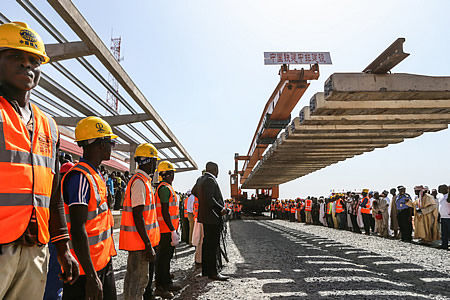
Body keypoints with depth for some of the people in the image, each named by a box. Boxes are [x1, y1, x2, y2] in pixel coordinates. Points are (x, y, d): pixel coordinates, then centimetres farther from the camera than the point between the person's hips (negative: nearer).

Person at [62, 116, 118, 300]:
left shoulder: (96, 176, 11)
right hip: (87, 267, -9)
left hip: (103, 260, 9)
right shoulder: (80, 177, -20)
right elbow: (78, 230, -25)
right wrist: (91, 276, -24)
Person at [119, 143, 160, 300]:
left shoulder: (144, 180, 15)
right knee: (138, 279, -1)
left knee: (143, 276, 18)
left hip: (145, 239, 10)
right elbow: (137, 217, -23)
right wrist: (148, 245, -22)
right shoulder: (139, 182, -18)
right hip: (140, 240, -10)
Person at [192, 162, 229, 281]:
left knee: (207, 244, 15)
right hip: (213, 217, -10)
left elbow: (193, 191, 30)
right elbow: (210, 199, -25)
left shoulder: (200, 179, 14)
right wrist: (221, 209, -20)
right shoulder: (210, 180, -16)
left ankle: (205, 270, 23)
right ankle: (212, 272, -1)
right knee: (212, 245, -6)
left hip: (205, 216, 10)